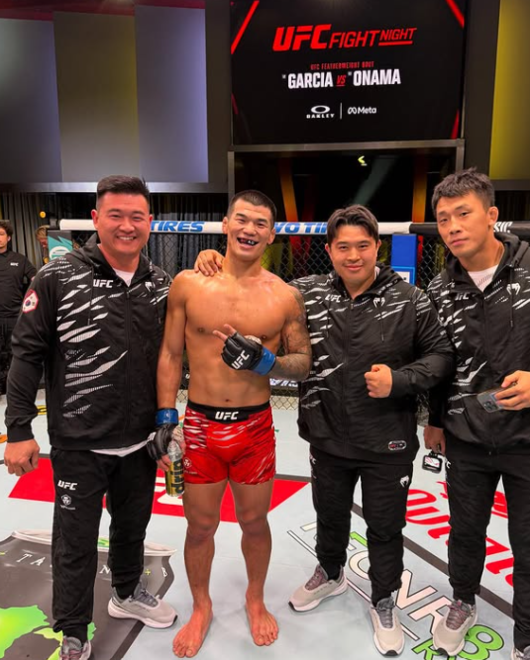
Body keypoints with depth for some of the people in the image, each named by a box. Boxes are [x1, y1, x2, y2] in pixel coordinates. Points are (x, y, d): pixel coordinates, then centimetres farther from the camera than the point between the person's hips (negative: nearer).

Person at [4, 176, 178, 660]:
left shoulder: (162, 284, 1)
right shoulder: (58, 278, -12)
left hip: (141, 440, 4)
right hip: (79, 443, -4)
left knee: (133, 527, 23)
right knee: (75, 543, 11)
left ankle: (127, 593, 50)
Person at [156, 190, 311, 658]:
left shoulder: (285, 296, -6)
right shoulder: (188, 283, -5)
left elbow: (304, 364, 2)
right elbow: (170, 356, 1)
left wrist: (265, 361, -18)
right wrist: (166, 420, -2)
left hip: (256, 427, 0)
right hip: (199, 425, 0)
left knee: (255, 522, 18)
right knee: (200, 526, 16)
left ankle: (255, 599, 46)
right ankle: (202, 607, 43)